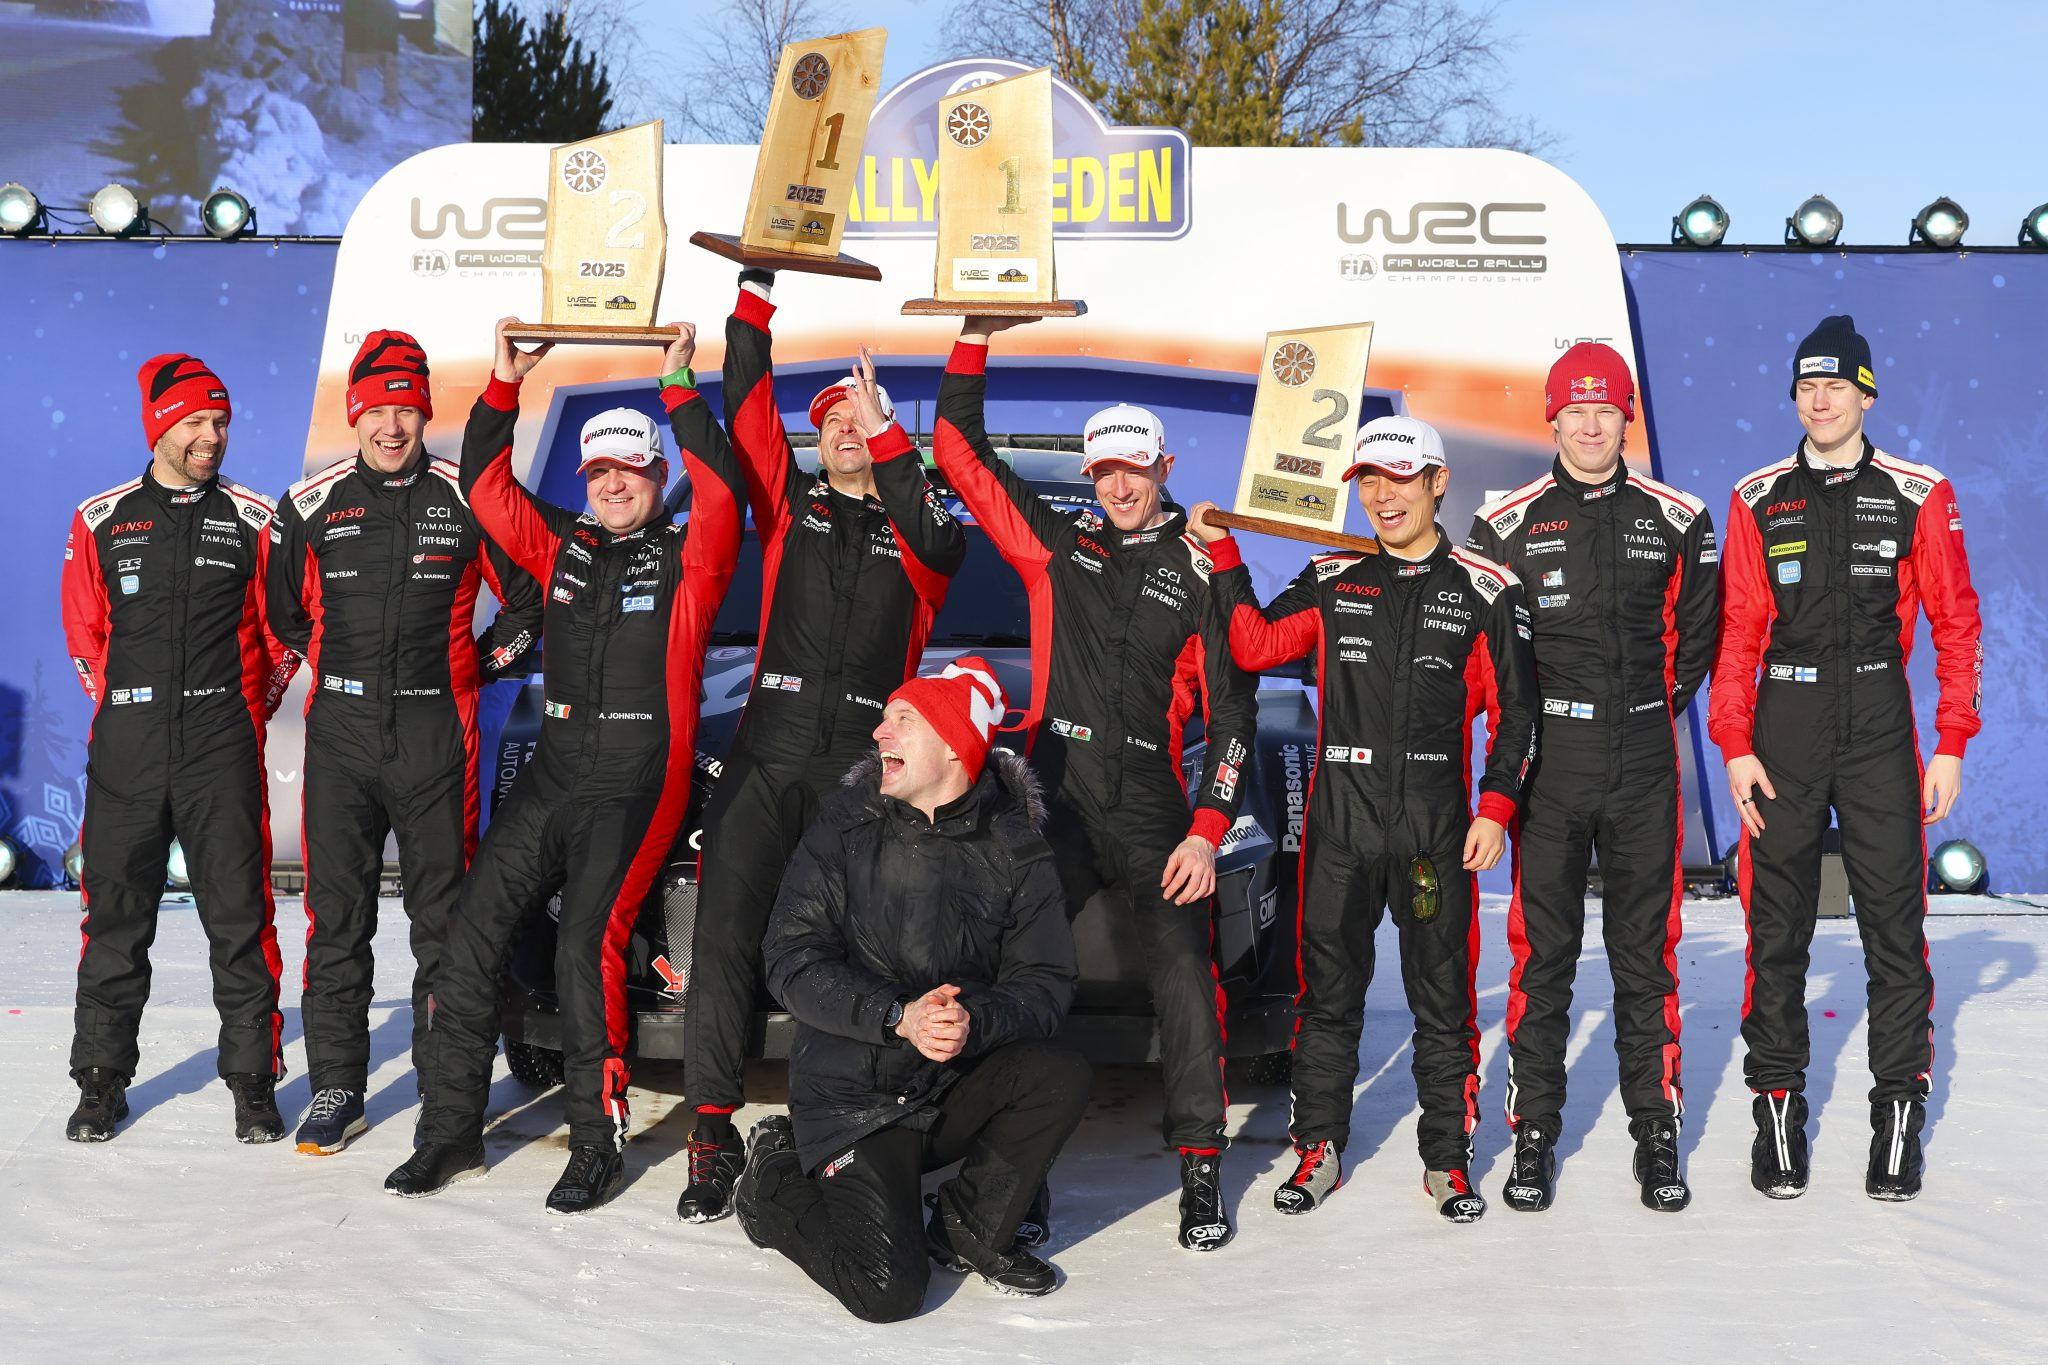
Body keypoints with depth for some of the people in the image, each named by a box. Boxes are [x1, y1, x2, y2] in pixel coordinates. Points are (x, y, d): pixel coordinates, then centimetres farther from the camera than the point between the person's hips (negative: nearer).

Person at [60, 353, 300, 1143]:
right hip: (126, 752, 1)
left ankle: (252, 1083, 9)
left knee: (239, 919, 0)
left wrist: (244, 711, 8)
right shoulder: (100, 523, 7)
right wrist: (132, 710, 10)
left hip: (223, 750, -1)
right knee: (115, 921, 6)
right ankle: (101, 1082, 18)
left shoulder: (254, 522, 4)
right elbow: (84, 635, 13)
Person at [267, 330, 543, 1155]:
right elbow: (283, 611, 18)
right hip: (341, 731, 1)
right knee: (336, 917, 3)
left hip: (436, 733, -1)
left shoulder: (467, 499, 2)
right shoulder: (311, 505, 6)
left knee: (445, 916, 3)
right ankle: (335, 1088, 11)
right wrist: (337, 669, 12)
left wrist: (481, 664, 4)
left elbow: (530, 597, 10)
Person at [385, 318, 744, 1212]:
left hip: (638, 785, -6)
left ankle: (598, 1143, -4)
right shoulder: (563, 549, 15)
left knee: (587, 944, -17)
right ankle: (451, 1131, 11)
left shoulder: (686, 560, 0)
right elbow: (487, 486, 13)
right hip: (551, 776, 6)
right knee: (471, 931, 1)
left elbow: (722, 493, -17)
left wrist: (680, 388, -19)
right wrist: (503, 384, 5)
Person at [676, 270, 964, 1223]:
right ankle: (714, 1133, -4)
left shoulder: (911, 523, 10)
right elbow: (745, 404, 6)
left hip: (864, 765, -1)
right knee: (726, 934, -8)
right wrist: (755, 288, 1)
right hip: (770, 751, 1)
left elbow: (941, 545, -14)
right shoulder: (788, 502, 15)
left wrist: (888, 433, -12)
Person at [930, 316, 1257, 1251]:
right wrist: (976, 339, 7)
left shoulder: (1199, 571, 5)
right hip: (1055, 802, 2)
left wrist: (1207, 831, -7)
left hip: (1153, 817, -2)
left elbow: (1231, 709, 2)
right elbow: (960, 453, 13)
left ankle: (1202, 1173, 2)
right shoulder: (1056, 546, 12)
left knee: (1186, 981, -11)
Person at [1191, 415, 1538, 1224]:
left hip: (1437, 824, -2)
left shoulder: (1484, 591, 3)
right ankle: (1318, 1148, 21)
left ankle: (1447, 1158, 17)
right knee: (1328, 989, 8)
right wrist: (1225, 556, -3)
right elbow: (1255, 647, 1)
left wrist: (1495, 809, -6)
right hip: (1339, 817, 2)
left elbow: (1514, 710, 3)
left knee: (1443, 996, 4)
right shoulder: (1332, 581, 10)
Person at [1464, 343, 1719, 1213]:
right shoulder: (1506, 525, 2)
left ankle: (1657, 1137, 16)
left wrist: (1657, 707, 9)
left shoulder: (1677, 519, 6)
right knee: (1542, 954, 3)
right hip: (1547, 761, -1)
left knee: (1646, 953, 6)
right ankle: (1534, 1135, 12)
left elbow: (1698, 630, 15)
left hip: (1645, 763, 1)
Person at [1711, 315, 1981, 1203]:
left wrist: (1951, 744, -2)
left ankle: (1898, 1114, 10)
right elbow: (1737, 629, 5)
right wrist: (1734, 744, -3)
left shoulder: (1917, 495, 4)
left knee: (1894, 922, 0)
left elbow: (1956, 624, 4)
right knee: (1776, 923, 4)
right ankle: (1777, 1107, 13)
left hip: (1879, 723, -1)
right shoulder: (1759, 500, 7)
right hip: (1784, 729, 1)